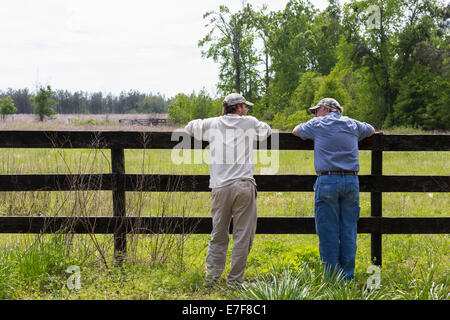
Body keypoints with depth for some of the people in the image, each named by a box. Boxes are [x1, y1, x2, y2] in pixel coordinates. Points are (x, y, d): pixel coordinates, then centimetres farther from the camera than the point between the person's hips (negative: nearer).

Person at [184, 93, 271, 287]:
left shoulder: (212, 124, 12)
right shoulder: (250, 123, 8)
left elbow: (190, 127, 29)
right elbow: (266, 131, 28)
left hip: (220, 188, 3)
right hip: (243, 186, -2)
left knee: (218, 235, 12)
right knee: (243, 236, 4)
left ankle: (212, 276, 10)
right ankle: (235, 280, 5)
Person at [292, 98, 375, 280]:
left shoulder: (317, 125, 5)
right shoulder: (352, 125, 15)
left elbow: (296, 131, 24)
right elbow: (371, 130, 36)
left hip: (327, 180, -3)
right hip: (351, 180, 4)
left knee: (328, 231, 0)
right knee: (348, 230, 7)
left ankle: (331, 277, 1)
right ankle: (348, 275, 10)